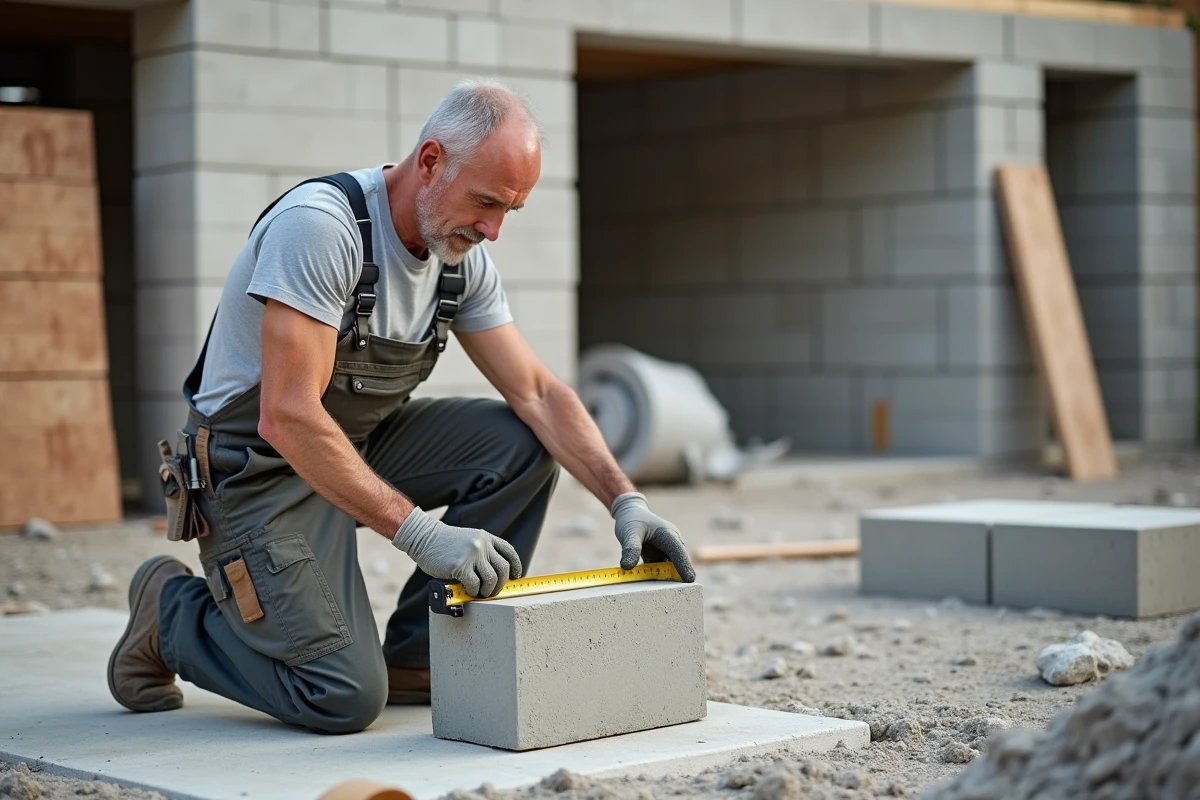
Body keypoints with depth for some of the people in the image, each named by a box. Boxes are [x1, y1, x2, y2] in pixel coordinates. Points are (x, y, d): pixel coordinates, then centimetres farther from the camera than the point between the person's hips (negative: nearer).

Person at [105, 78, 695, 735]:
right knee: (344, 698, -18)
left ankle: (416, 659, 1)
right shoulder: (320, 225, -26)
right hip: (258, 466, -8)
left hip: (361, 444, 8)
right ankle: (174, 613, 8)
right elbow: (287, 417, -33)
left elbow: (537, 392, 0)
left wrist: (624, 501, -14)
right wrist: (420, 534, -37)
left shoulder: (463, 257, -1)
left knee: (521, 443, -9)